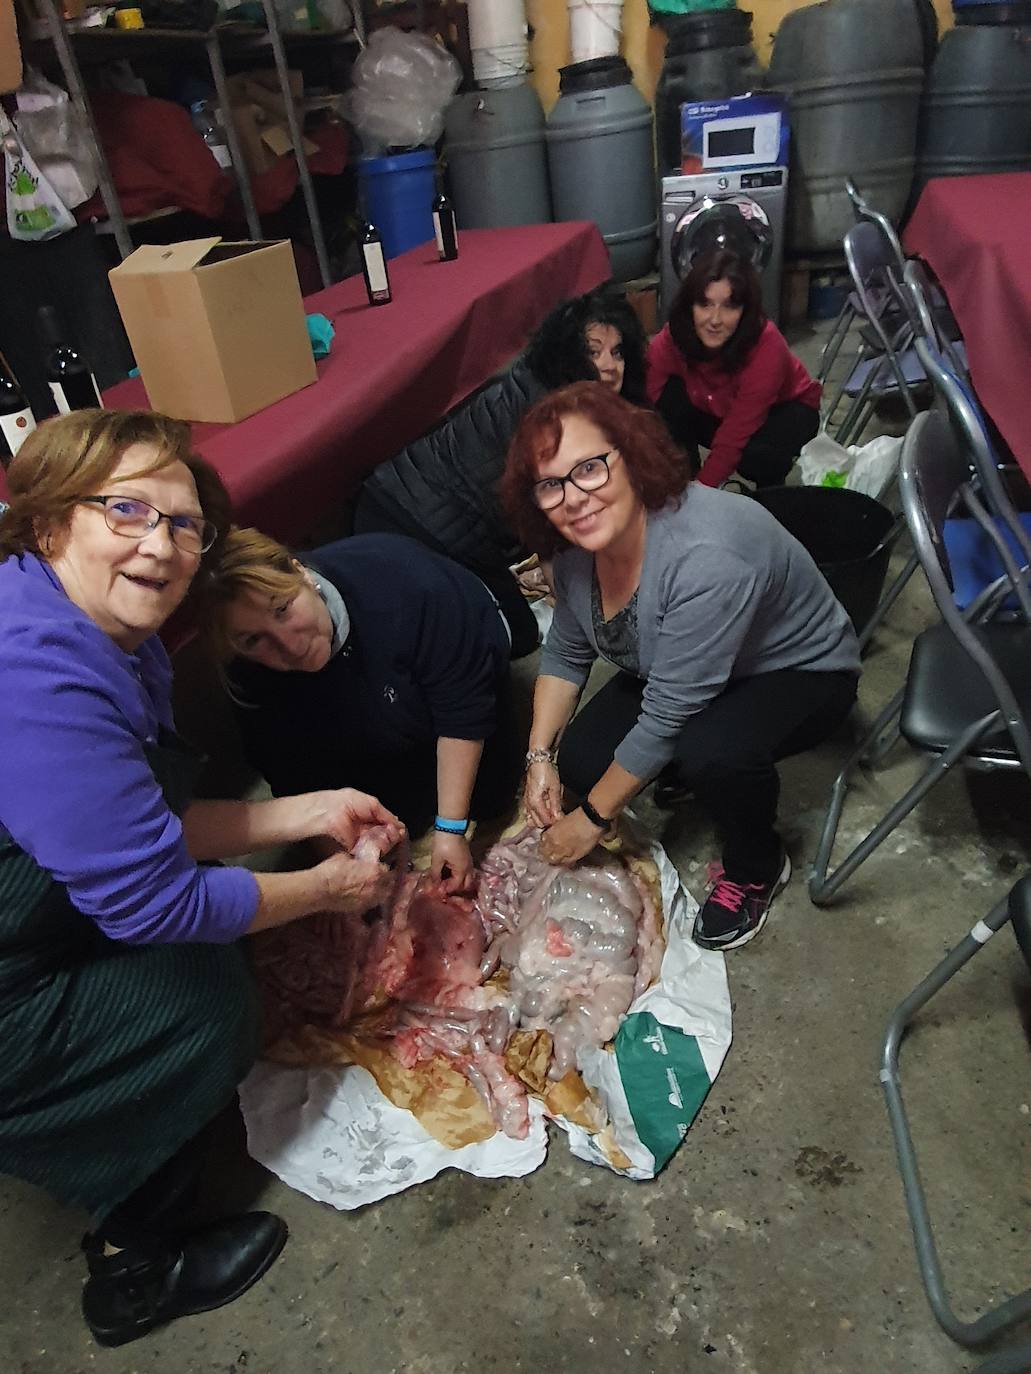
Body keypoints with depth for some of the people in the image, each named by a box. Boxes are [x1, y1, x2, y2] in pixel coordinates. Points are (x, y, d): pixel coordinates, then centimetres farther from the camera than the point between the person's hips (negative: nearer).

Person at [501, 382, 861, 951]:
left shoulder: (705, 559, -39)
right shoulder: (577, 543, -15)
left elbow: (667, 717, -33)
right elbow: (565, 654, 0)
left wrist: (592, 818, -21)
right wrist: (540, 757, -9)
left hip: (799, 672, -6)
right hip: (671, 670, 7)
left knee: (709, 750, -35)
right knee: (581, 760, -11)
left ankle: (757, 869, -4)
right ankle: (685, 773, 18)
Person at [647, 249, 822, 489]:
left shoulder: (767, 348, -36)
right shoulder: (668, 342, -27)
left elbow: (732, 439, -37)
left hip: (784, 407, -3)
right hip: (715, 411, 3)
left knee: (756, 455, -36)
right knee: (670, 397, -27)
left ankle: (771, 492, -1)